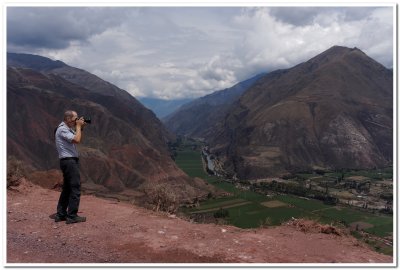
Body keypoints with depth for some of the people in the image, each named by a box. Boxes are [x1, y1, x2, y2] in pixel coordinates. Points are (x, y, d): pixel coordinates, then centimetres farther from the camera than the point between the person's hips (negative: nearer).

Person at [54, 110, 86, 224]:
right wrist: (78, 126, -13)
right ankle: (72, 216, -3)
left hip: (70, 161, 11)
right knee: (75, 188, -8)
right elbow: (76, 140, -24)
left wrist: (81, 128, 10)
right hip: (69, 161, -11)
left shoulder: (68, 128, 17)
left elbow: (78, 139, 23)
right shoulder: (62, 129, -14)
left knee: (67, 188, 14)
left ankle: (60, 214, 20)